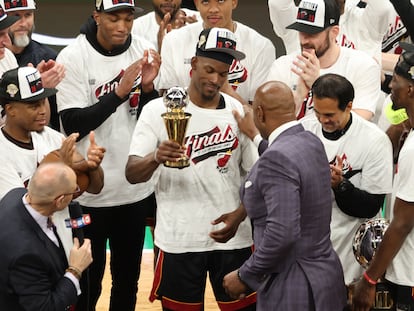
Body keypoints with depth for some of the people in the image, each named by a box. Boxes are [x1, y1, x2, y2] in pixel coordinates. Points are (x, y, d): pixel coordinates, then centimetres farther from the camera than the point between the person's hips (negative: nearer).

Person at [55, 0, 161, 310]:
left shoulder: (144, 51, -1)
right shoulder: (72, 57, -12)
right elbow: (72, 125, -16)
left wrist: (148, 87, -17)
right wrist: (119, 92, -24)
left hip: (135, 187, 4)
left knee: (128, 278, 15)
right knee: (87, 282, 6)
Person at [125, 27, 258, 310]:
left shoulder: (238, 112, 3)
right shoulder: (158, 110, -4)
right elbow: (132, 174, -9)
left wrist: (240, 214, -11)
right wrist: (156, 157, -31)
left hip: (233, 237, 2)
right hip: (179, 241, -2)